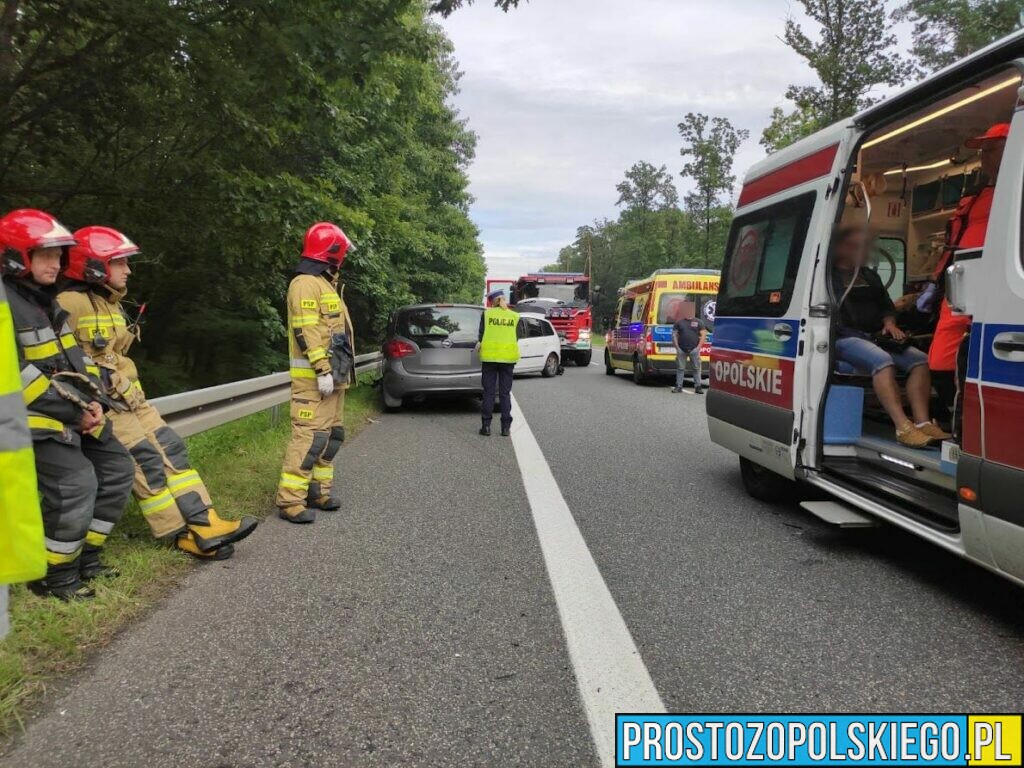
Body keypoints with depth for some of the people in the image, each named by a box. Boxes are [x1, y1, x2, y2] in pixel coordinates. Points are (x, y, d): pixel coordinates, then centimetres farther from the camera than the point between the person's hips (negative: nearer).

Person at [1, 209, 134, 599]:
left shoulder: (47, 302, 14)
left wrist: (92, 401, -1)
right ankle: (54, 575, 0)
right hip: (35, 420, -9)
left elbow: (76, 358, 15)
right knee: (75, 484, -19)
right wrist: (72, 411, -19)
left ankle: (84, 555, 21)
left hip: (75, 414, 9)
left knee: (116, 468, 9)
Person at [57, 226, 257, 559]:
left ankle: (204, 523, -4)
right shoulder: (69, 304, -13)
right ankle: (184, 534, -7)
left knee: (171, 450, -1)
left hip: (129, 396, 9)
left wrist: (131, 389, 19)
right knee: (145, 462, -12)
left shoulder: (110, 303, 18)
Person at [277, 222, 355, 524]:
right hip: (314, 377, -11)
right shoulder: (306, 283, -12)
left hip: (332, 375, 11)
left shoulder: (324, 284, 20)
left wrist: (338, 369, 22)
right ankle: (291, 500, -8)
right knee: (311, 435, -12)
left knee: (332, 434, 13)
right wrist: (322, 369, -25)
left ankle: (318, 491, 22)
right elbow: (307, 332, -21)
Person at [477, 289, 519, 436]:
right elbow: (516, 338, 5)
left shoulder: (486, 314, 1)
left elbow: (481, 335, -3)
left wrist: (480, 344, 12)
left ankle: (486, 426, 4)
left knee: (488, 392, 5)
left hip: (489, 356, -1)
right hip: (508, 357, 1)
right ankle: (506, 427, 5)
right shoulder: (514, 316, 5)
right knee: (505, 393, 6)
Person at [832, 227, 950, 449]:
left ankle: (922, 422, -24)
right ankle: (903, 427, -42)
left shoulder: (870, 276, 29)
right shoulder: (830, 274, 6)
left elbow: (886, 306, 31)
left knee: (919, 359, -14)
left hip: (874, 337, 8)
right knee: (882, 360, -35)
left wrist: (889, 324, 11)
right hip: (844, 337, -8)